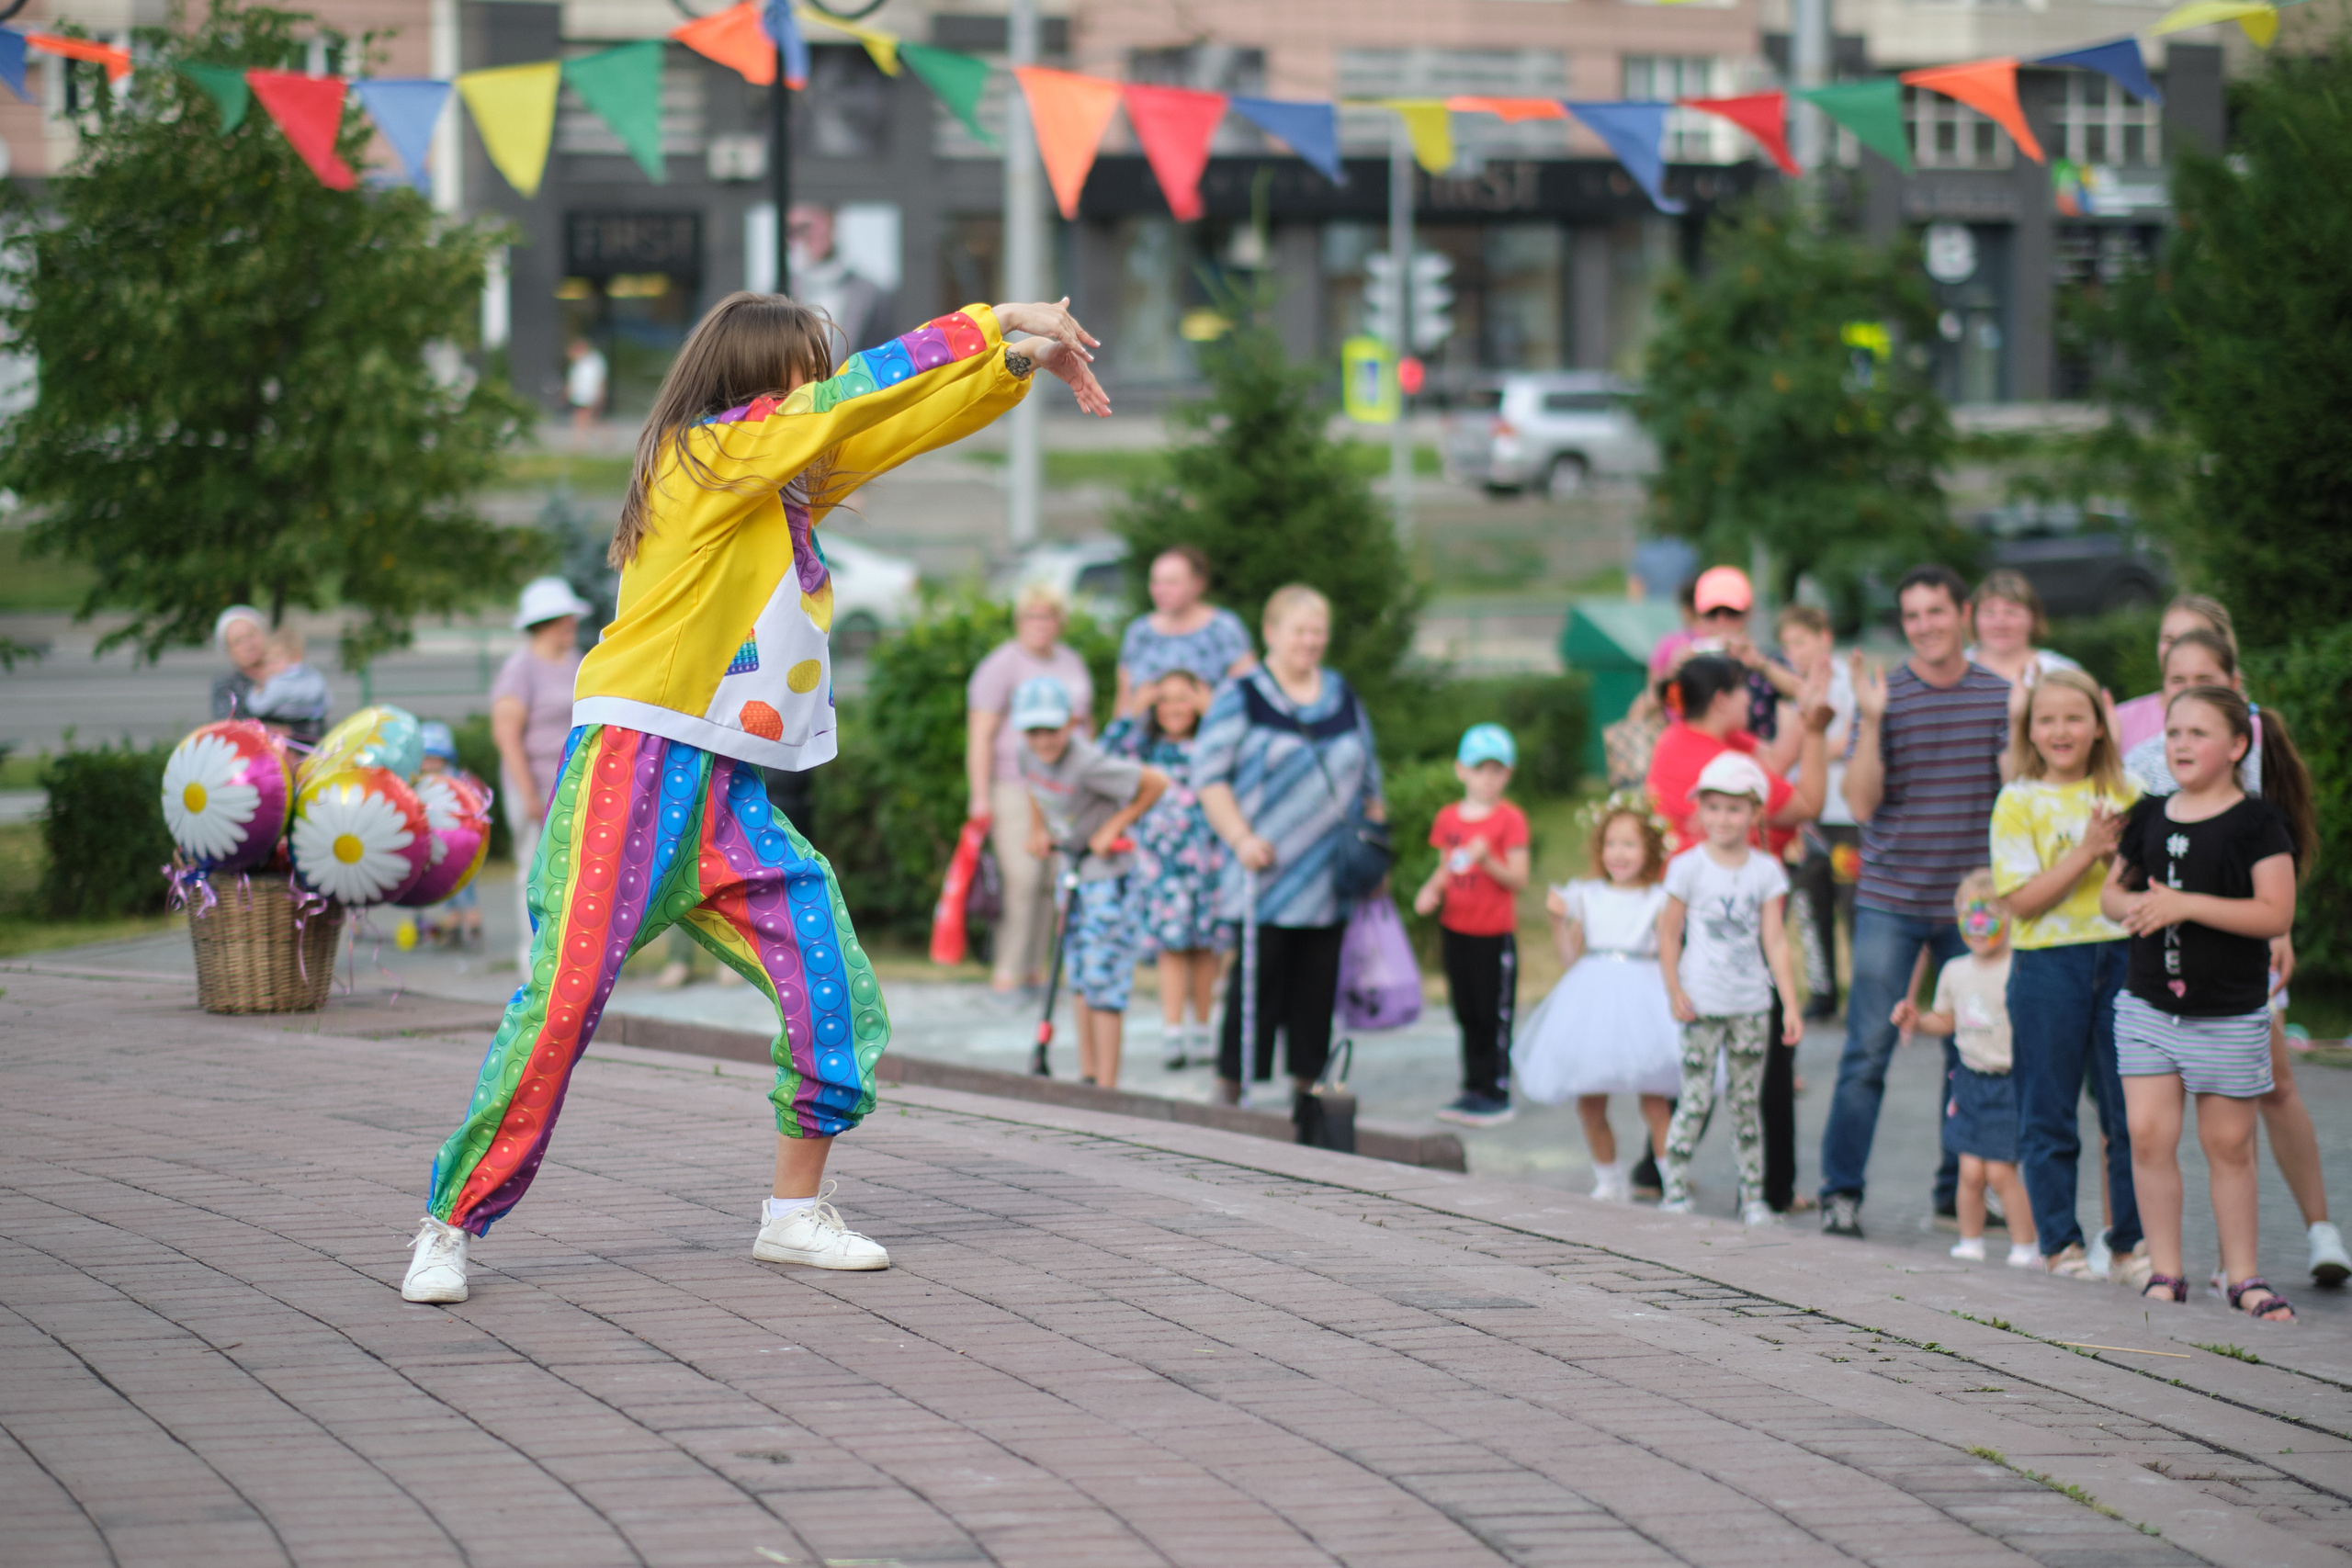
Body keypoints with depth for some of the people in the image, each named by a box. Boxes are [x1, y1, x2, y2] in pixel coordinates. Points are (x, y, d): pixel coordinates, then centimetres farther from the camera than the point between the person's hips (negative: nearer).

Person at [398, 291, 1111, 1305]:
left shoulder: (789, 486, 16)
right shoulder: (708, 454, -6)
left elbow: (897, 422, 19)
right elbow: (856, 396, -10)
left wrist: (1018, 363, 7)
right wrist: (997, 323, -5)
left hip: (730, 798, 8)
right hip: (634, 766, -8)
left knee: (830, 983, 0)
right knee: (564, 997, -11)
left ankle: (795, 1212, 14)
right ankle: (452, 1227, -4)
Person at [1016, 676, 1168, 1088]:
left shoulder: (1087, 763, -29)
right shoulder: (1030, 752, -6)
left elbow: (1156, 783, -23)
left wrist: (1114, 826, -17)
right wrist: (1037, 829, 8)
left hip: (1109, 871, -8)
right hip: (1073, 868, 8)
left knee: (1102, 976, -10)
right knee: (1079, 975, 13)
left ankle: (1107, 1084, -7)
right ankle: (1087, 1074, 22)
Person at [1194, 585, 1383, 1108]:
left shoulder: (1343, 696, 16)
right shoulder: (1240, 697, 0)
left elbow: (1368, 776, 22)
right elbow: (1209, 775, -5)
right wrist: (1241, 838, -15)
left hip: (1333, 879, 5)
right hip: (1267, 870, -5)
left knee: (1319, 981, 5)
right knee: (1260, 977, -8)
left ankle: (1307, 1078, 12)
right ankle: (1231, 1084, -1)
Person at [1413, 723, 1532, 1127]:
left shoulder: (1510, 820, -9)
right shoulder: (1448, 817, 7)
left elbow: (1519, 878, -11)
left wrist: (1488, 861, -27)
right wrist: (1432, 890, -3)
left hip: (1495, 932, -5)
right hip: (1455, 927, 5)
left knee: (1495, 1014, 0)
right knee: (1467, 1014, 13)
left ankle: (1498, 1094, 7)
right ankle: (1473, 1089, 22)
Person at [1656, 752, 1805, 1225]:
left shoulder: (1766, 871, 5)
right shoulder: (1688, 867, -2)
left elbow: (1775, 941, 3)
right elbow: (1669, 934, 1)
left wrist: (1791, 1005, -1)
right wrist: (1674, 992, -9)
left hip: (1751, 1003, 3)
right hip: (1702, 1005, -3)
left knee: (1747, 1101, 7)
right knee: (1695, 1100, -6)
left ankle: (1754, 1199, 11)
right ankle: (1674, 1193, -1)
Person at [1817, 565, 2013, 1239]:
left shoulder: (1999, 695, 4)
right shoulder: (1885, 695, -3)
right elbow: (1862, 802, -10)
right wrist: (1871, 721, -19)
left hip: (1970, 901, 3)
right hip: (1889, 899, -3)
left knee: (1973, 1051, 7)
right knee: (1868, 1050, -5)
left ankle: (1959, 1186, 18)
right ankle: (1841, 1191, 0)